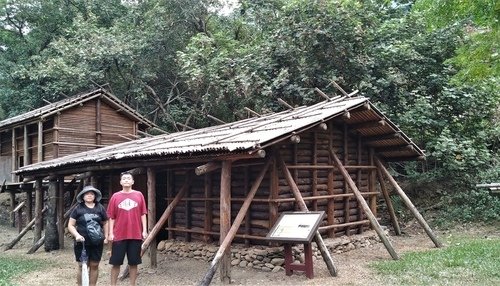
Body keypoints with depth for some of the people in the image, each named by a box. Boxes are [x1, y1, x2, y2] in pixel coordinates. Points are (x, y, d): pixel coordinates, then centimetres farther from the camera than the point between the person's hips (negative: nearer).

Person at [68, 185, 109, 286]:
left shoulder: (100, 208, 5)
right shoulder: (78, 208, 0)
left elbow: (105, 223, 14)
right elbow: (70, 225, 0)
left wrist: (106, 236, 5)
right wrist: (77, 235, -15)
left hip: (97, 243, 2)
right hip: (82, 243, -2)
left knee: (94, 266, 7)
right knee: (82, 266, 3)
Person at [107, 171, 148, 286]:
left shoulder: (139, 195, 3)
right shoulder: (115, 196, 2)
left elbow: (143, 214, 6)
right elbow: (111, 217, 3)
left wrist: (144, 230, 0)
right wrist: (111, 233, -2)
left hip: (136, 235, 1)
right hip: (119, 235, 0)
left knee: (133, 263, 8)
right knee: (116, 263, 5)